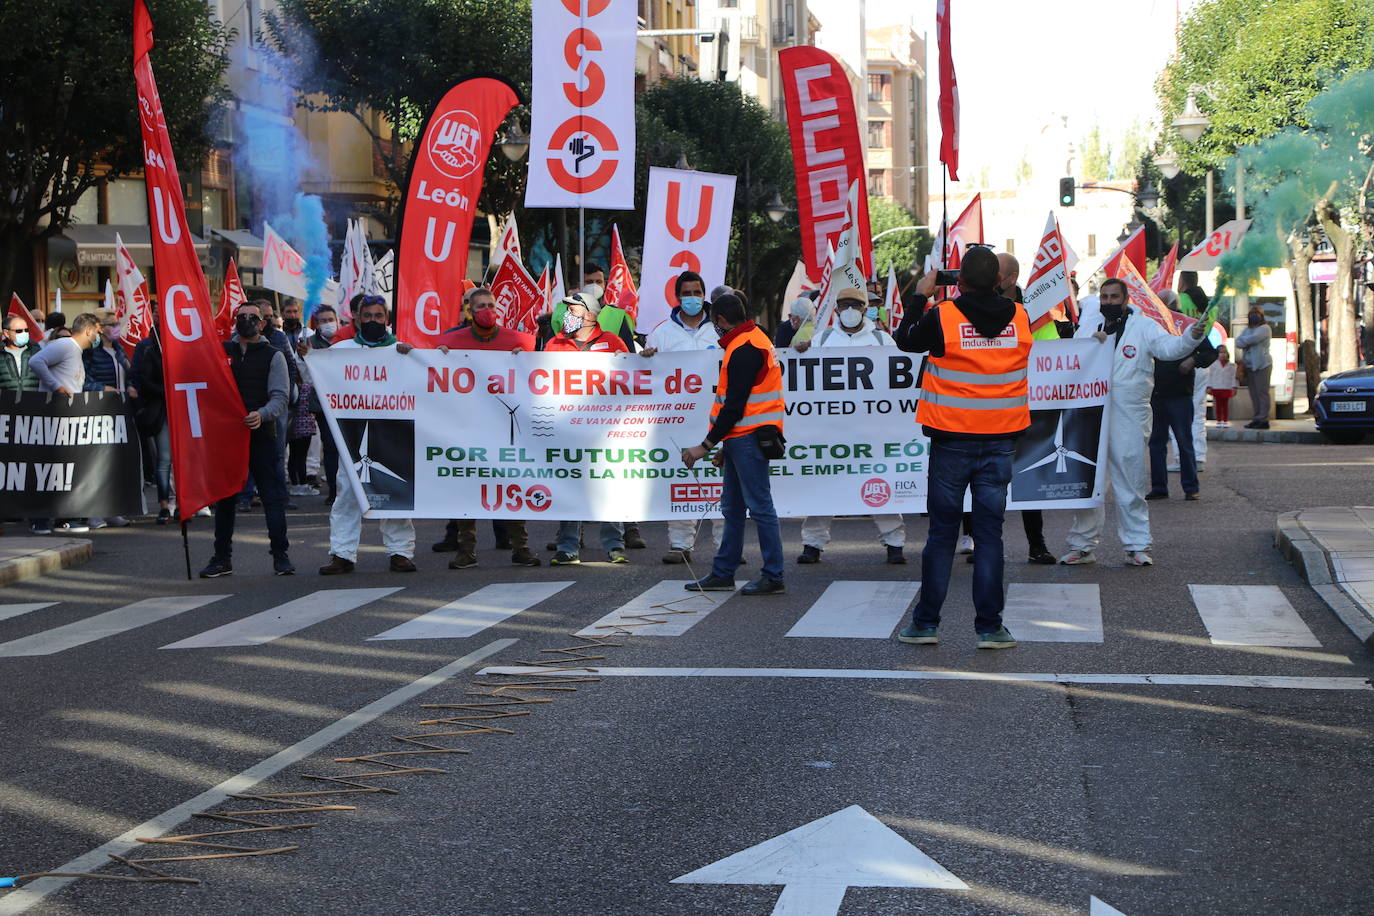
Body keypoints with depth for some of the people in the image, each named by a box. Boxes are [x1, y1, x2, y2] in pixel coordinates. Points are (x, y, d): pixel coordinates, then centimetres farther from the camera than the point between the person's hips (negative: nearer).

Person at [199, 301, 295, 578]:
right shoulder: (221, 352, 12)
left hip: (262, 434, -2)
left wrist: (261, 415, -24)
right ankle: (222, 558, 14)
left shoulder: (273, 356, 4)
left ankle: (280, 555, 3)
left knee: (273, 497, -4)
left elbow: (280, 397, -5)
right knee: (224, 497, 6)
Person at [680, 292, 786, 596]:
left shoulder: (744, 350, -16)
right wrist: (724, 446, 20)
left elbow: (734, 407, -20)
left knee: (760, 506, -6)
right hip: (742, 441, 11)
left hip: (748, 440, -11)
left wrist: (706, 446, -17)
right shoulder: (754, 339, 17)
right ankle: (722, 574, 20)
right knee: (732, 508, 14)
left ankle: (774, 577, -2)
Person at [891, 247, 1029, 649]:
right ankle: (989, 627, 5)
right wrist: (1003, 289, 21)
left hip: (952, 440, -2)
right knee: (989, 532, 5)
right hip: (1000, 440, 2)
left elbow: (906, 339, 7)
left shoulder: (941, 317, -12)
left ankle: (925, 623, 10)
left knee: (942, 531, 6)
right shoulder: (1019, 317, -3)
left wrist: (919, 296, 18)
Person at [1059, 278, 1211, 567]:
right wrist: (1092, 345, -8)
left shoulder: (1143, 326, 2)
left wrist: (1191, 337, -32)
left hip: (1129, 417, -3)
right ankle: (1083, 545, 15)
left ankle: (1137, 545, 9)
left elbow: (1168, 347, -13)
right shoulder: (1089, 328, 14)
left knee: (1130, 483, 1)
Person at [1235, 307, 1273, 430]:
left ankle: (1263, 420, -11)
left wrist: (1242, 341, 0)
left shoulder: (1264, 328, -2)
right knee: (1254, 394, 7)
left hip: (1261, 365, -7)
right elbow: (1238, 342, 9)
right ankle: (1257, 419, 11)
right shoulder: (1248, 329, 21)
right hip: (1249, 365, 7)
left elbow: (1252, 339, -17)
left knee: (1262, 392, -9)